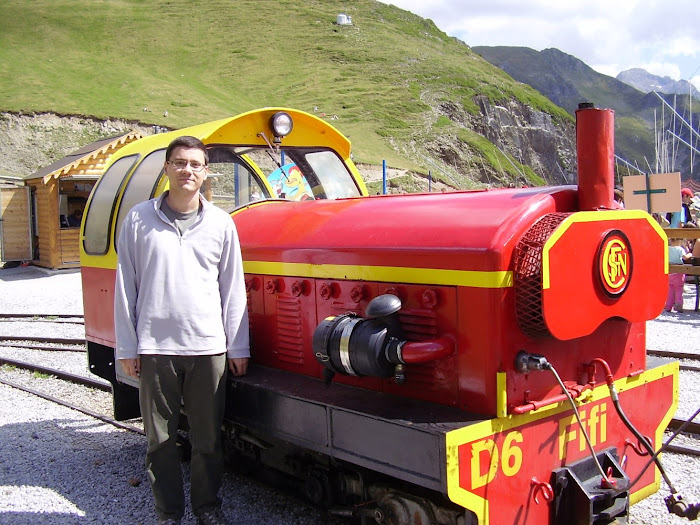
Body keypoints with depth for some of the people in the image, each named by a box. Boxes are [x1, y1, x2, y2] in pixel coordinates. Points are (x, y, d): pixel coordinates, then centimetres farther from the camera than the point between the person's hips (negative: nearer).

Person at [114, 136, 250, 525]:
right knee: (161, 438, 9)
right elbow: (126, 287, 5)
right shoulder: (140, 220, 4)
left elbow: (233, 288, 7)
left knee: (208, 437, 9)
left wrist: (238, 347, 5)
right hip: (155, 348, 0)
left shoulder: (221, 223, 5)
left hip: (209, 347, 0)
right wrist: (127, 347, 2)